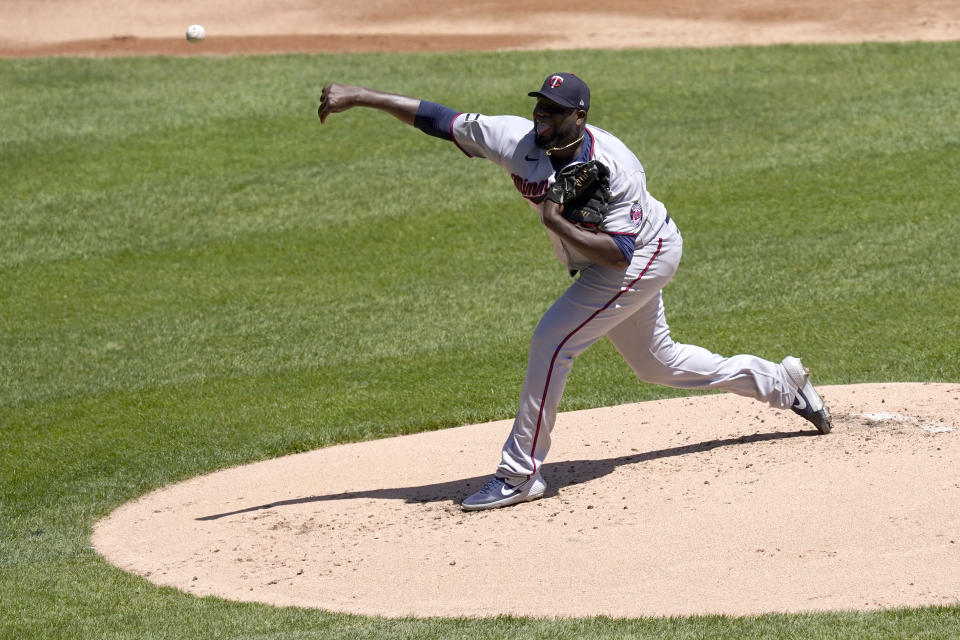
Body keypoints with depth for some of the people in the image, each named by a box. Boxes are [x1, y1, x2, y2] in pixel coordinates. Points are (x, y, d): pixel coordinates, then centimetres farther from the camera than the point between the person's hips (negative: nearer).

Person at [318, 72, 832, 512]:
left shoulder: (614, 168, -33)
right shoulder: (517, 139, -20)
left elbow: (618, 253, -36)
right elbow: (436, 118, -21)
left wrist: (555, 223, -44)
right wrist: (358, 97, -25)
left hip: (644, 256, -8)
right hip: (599, 268, 8)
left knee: (552, 340, -21)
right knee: (656, 363, 22)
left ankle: (520, 473, -14)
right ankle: (782, 383, 41)